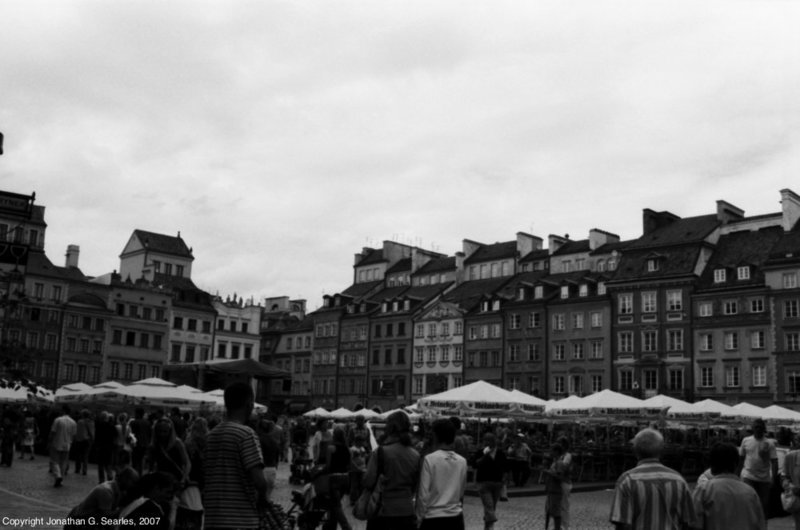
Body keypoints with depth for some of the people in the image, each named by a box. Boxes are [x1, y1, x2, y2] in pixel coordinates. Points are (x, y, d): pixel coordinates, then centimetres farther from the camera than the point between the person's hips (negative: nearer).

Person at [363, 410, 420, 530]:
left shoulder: (381, 451, -12)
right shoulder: (415, 455, 1)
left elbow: (368, 482, -13)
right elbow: (415, 487, 8)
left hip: (383, 512, -3)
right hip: (407, 512, 3)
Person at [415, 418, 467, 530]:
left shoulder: (430, 459, -10)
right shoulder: (462, 461, 2)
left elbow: (423, 494, -9)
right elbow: (462, 491, 11)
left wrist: (419, 518, -1)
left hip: (433, 518, -4)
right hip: (456, 517, 4)